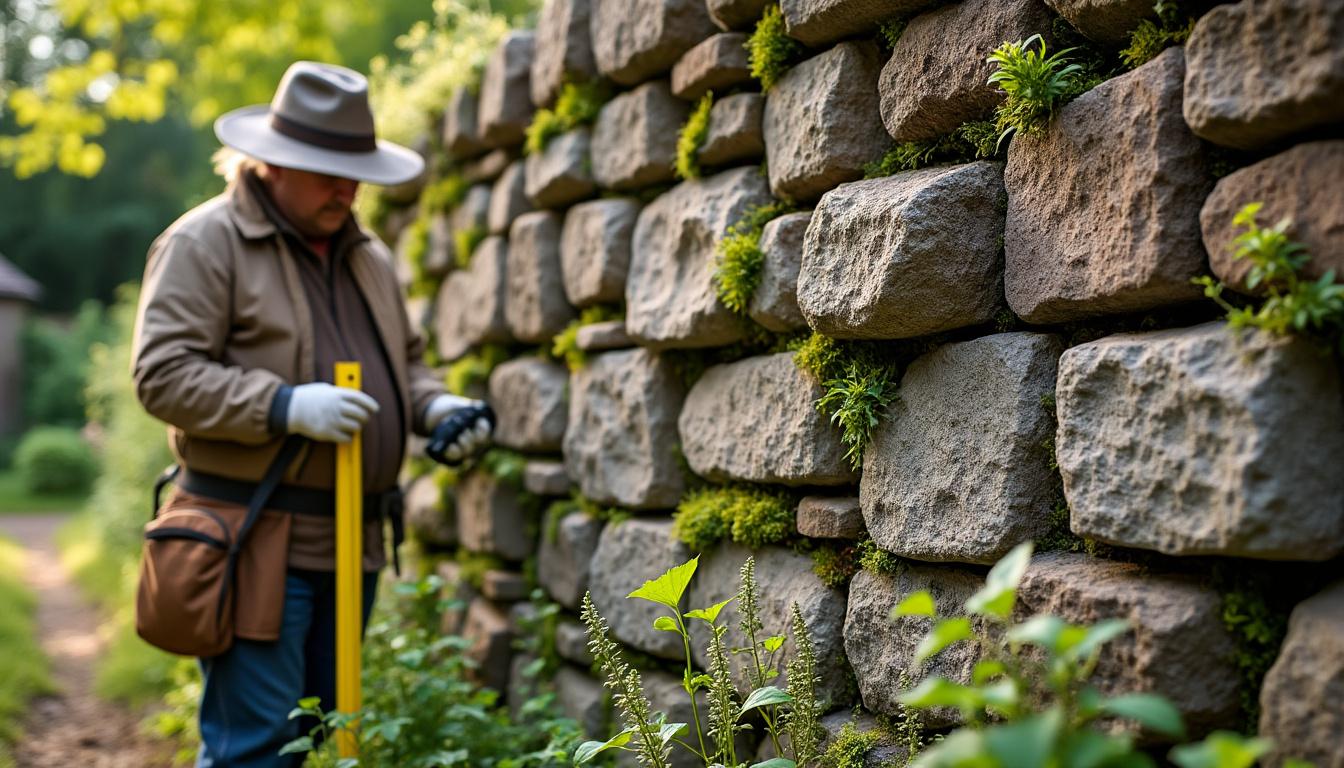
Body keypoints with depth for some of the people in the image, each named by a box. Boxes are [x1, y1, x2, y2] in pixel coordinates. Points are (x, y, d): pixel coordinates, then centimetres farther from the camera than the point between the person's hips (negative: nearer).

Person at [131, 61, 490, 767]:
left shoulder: (367, 255, 17)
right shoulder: (205, 243, -6)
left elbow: (406, 361, 26)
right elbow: (162, 374, -13)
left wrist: (435, 407, 4)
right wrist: (285, 407, -23)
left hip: (352, 545, 7)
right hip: (256, 542, -7)